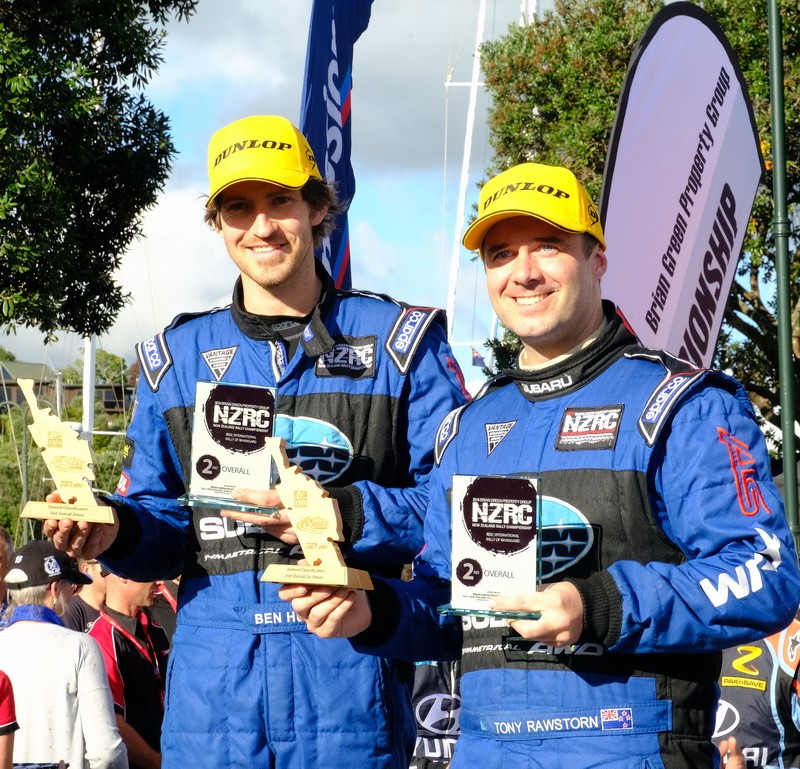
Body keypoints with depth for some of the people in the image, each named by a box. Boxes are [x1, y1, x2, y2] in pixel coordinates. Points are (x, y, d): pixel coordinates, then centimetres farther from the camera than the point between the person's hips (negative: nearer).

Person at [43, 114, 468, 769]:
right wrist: (114, 530, -7)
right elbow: (165, 519, 14)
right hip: (212, 678, 3)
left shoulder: (399, 339, 4)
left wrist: (345, 515, -18)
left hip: (349, 669, -2)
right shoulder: (177, 357, 15)